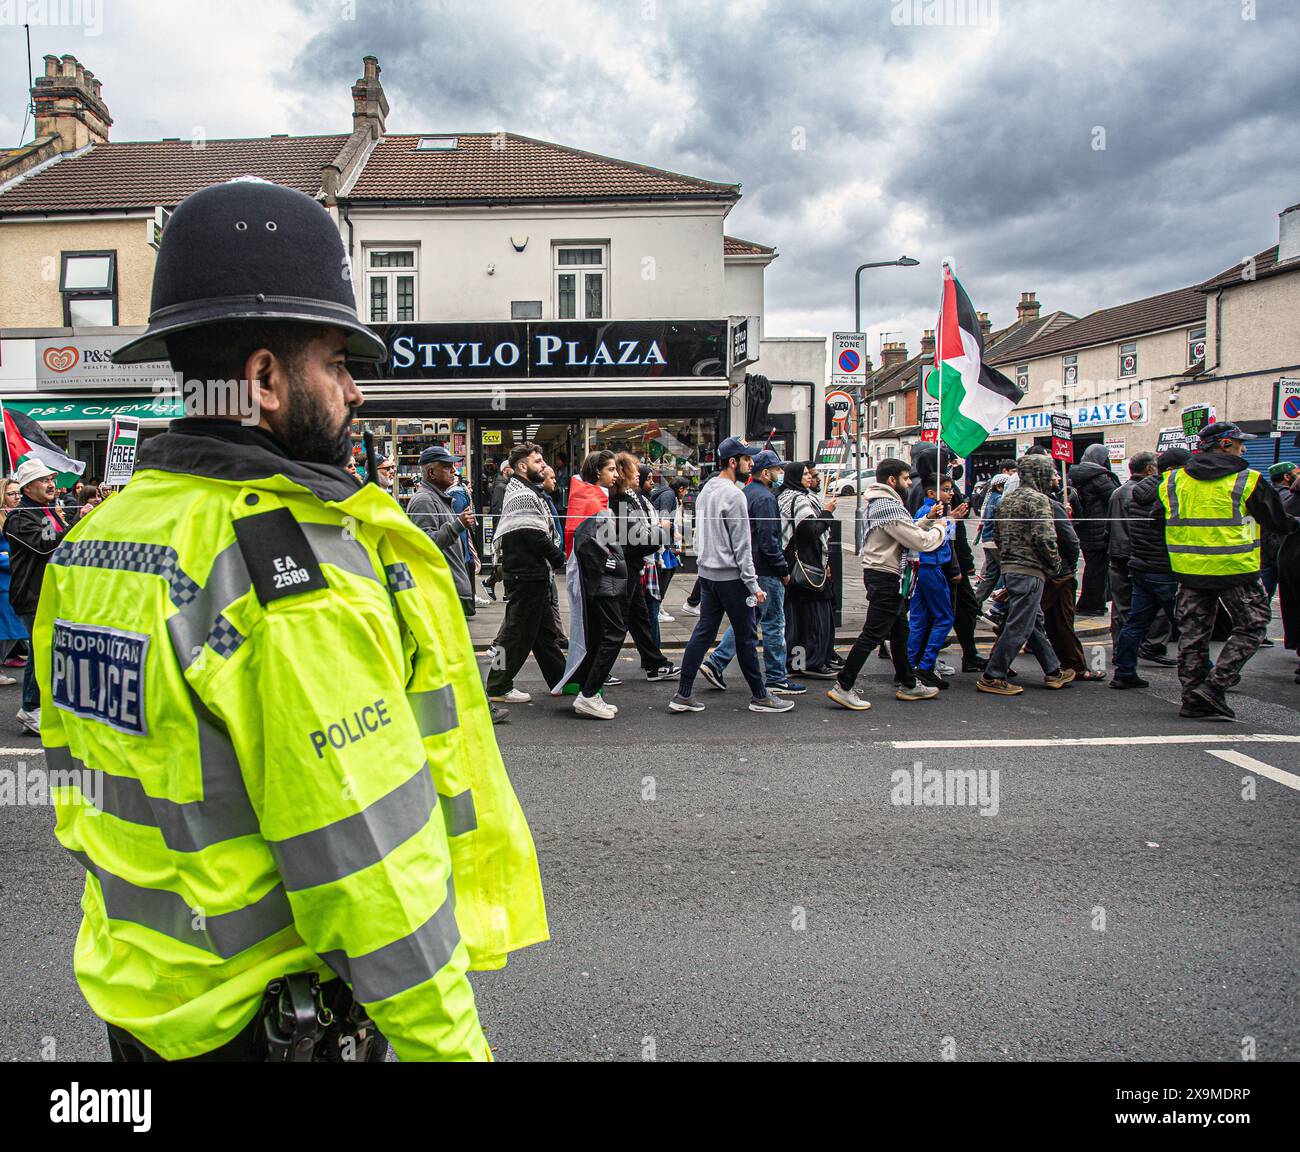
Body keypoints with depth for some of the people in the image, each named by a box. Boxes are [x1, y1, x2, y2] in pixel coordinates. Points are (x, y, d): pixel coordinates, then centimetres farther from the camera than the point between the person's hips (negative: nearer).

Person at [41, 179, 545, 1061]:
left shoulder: (93, 540, 1)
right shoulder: (296, 567, -27)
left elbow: (84, 784, 11)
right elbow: (365, 849, -26)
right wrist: (449, 1043, -15)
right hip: (279, 1017, -7)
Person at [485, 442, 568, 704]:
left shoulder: (527, 491, 18)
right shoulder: (524, 495, -16)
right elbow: (535, 537, -22)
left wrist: (555, 558, 6)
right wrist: (560, 559, -9)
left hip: (535, 574, 11)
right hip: (526, 575, -11)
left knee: (545, 629, 17)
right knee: (518, 630, -3)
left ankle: (560, 679, 27)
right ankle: (498, 687, 6)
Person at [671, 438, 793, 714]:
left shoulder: (705, 490, 13)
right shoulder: (734, 495, -15)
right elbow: (741, 545, -17)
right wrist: (753, 584, -14)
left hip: (707, 574, 9)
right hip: (731, 577, -9)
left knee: (703, 633, 9)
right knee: (746, 637, 2)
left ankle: (683, 696, 8)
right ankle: (759, 696, 13)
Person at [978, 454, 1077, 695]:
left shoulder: (1007, 499, 14)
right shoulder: (1038, 499, -12)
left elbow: (997, 534, 17)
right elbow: (1045, 538, -19)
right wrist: (1055, 565, -5)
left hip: (1008, 568, 9)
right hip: (1030, 571, -9)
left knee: (1036, 622, 17)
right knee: (1019, 626, -5)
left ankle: (1053, 671, 28)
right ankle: (992, 677, -3)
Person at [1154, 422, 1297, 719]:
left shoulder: (1173, 481, 4)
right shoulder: (1248, 481, -7)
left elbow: (1160, 524, 13)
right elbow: (1278, 523, 3)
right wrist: (1293, 523, 25)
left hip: (1189, 570, 5)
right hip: (1236, 571, -4)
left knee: (1193, 632, 11)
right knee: (1250, 627, 9)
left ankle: (1192, 698, 13)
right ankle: (1214, 686, -2)